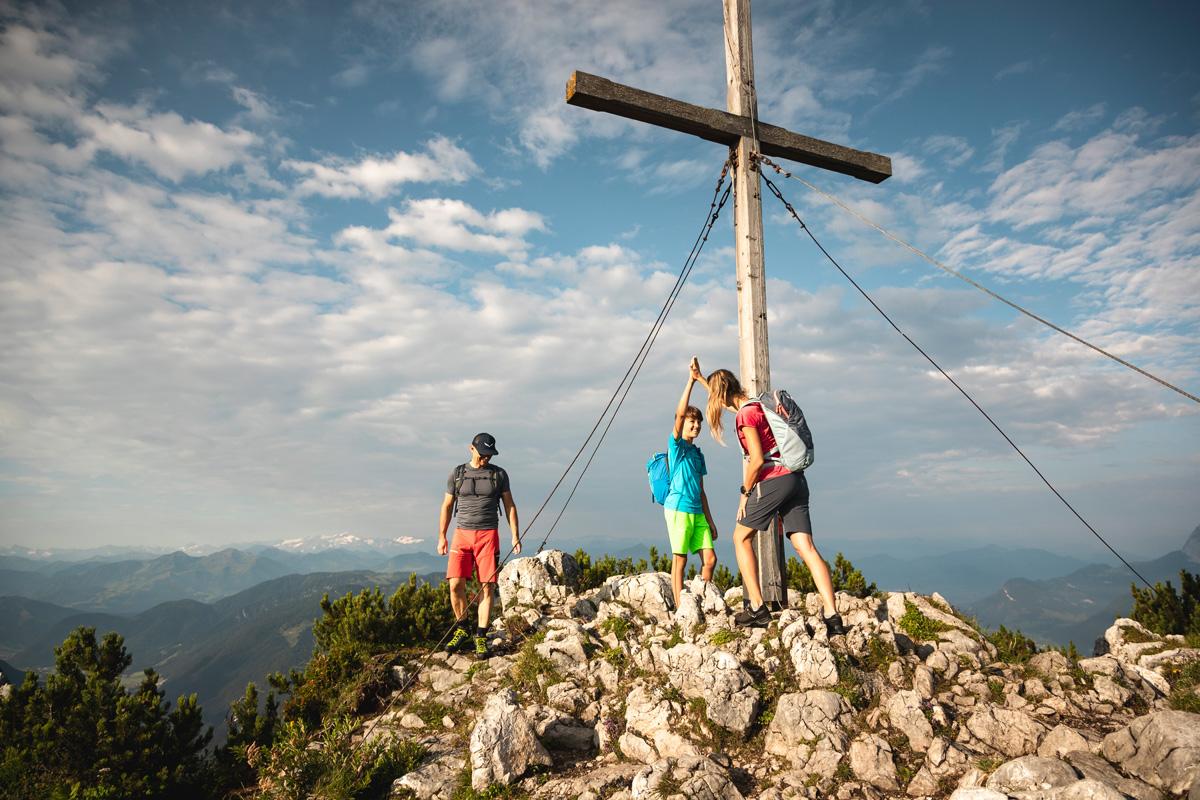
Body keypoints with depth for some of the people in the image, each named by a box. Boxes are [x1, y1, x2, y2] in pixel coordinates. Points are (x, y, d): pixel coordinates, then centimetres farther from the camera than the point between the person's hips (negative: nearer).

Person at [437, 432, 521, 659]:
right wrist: (441, 536, 7)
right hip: (462, 534, 1)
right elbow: (447, 506, 11)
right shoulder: (457, 473, 7)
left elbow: (510, 505, 8)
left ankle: (481, 637, 7)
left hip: (488, 535, 0)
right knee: (455, 585, -9)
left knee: (487, 587, -3)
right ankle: (463, 630, 12)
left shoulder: (499, 474, 5)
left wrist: (515, 536, 2)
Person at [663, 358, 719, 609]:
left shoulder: (698, 454, 19)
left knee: (710, 558, 3)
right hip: (678, 508, -7)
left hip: (697, 512, 7)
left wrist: (710, 521, 19)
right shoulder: (676, 444, 0)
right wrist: (691, 380, -19)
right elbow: (680, 412, -17)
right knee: (680, 559, -3)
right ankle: (680, 608, 3)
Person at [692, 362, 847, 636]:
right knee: (806, 546, 0)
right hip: (795, 479, 9)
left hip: (773, 480, -9)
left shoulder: (745, 414, -9)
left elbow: (757, 460, -12)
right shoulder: (758, 404, 16)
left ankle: (757, 608, 3)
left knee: (741, 538, 9)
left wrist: (745, 492, -5)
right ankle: (832, 617, -8)